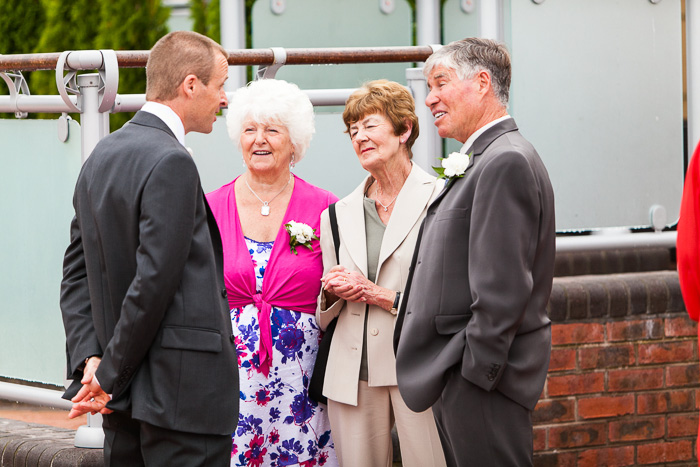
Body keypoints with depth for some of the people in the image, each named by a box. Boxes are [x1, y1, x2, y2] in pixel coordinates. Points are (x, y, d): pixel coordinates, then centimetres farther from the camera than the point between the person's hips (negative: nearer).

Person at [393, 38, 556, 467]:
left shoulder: (506, 163, -15)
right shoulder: (482, 161, 18)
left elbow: (502, 289, -21)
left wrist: (475, 373, -20)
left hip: (482, 379, -11)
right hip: (464, 372, 11)